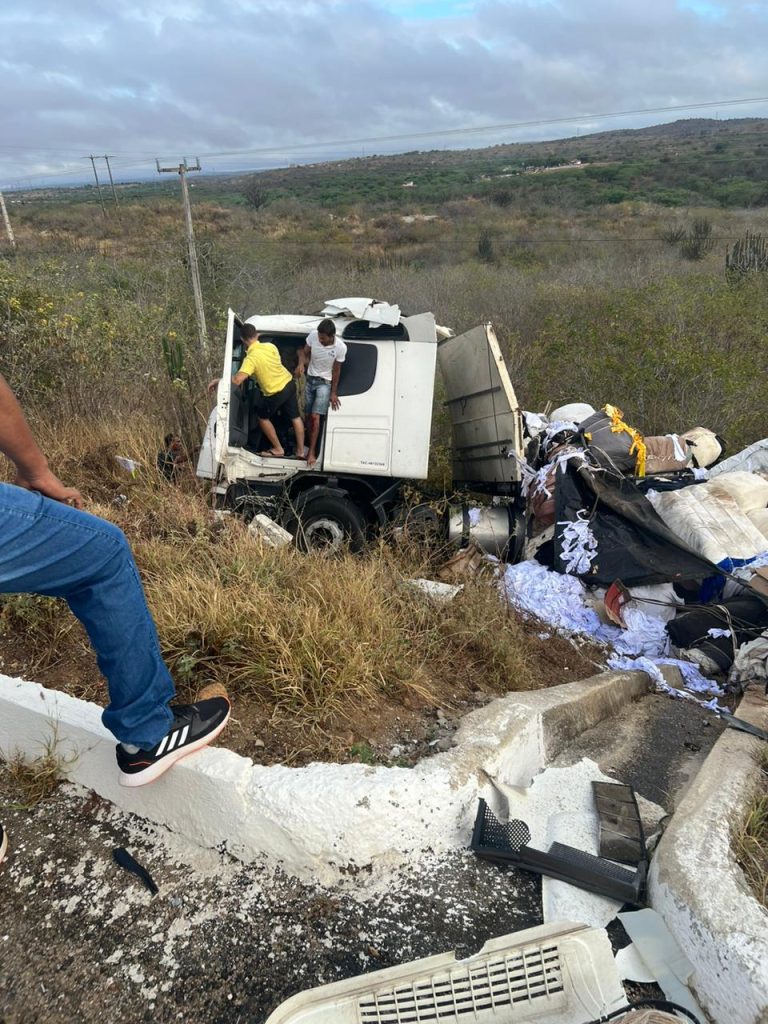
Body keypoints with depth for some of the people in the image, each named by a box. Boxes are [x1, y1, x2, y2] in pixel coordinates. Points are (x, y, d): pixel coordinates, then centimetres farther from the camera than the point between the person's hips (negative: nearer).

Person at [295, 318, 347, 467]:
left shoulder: (340, 347, -22)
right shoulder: (313, 335, -16)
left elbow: (336, 370, -10)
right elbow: (304, 353, -1)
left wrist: (334, 393, -5)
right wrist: (301, 363, -24)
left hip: (324, 382, -4)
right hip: (310, 379, 4)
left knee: (315, 416, -15)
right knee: (307, 416, 8)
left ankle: (312, 451, -9)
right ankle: (311, 444, 25)